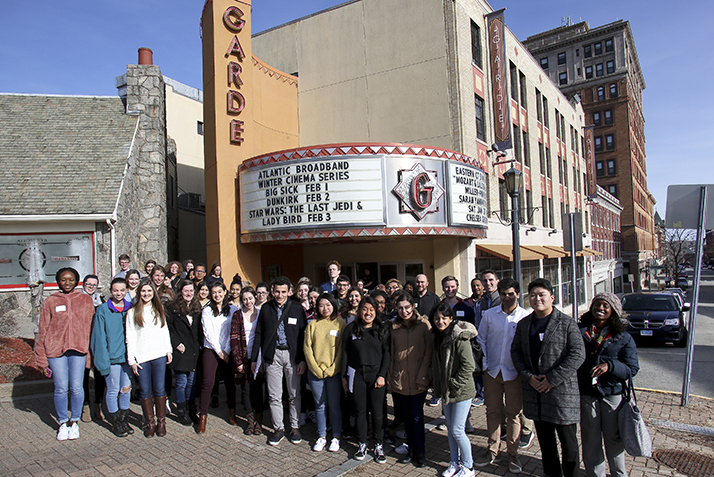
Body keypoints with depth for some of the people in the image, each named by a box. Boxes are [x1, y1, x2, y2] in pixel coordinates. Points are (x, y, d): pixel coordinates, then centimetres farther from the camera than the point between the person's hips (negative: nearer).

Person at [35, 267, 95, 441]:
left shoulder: (86, 300, 7)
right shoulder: (50, 301, 6)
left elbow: (90, 327, 7)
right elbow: (43, 331, 7)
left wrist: (90, 353, 1)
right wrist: (41, 359, 3)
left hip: (78, 349, 0)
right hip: (55, 350, 0)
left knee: (76, 388, 2)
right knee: (61, 389, 4)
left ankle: (75, 422, 21)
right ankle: (63, 423, 24)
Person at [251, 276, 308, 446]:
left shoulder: (297, 308, -1)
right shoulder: (266, 308, 5)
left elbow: (303, 335, -1)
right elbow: (259, 334, 8)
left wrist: (303, 360, -6)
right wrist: (254, 358, 6)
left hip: (292, 355, -1)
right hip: (272, 355, 1)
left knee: (294, 395, 9)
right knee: (274, 396, 7)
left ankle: (294, 427, 24)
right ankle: (278, 428, 21)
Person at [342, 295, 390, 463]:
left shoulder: (383, 329, 1)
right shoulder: (351, 329, 3)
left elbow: (387, 353, 1)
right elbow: (345, 353, 5)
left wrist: (382, 375, -7)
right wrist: (344, 376, 3)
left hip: (377, 375, -1)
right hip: (356, 374, 1)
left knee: (377, 412, 5)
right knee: (360, 411, 9)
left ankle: (379, 446, 19)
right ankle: (362, 444, 24)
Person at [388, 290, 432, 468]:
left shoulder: (423, 324, -4)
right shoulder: (394, 327, 6)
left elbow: (429, 351, -6)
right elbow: (392, 353, 10)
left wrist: (422, 376, -11)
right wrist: (390, 377, 6)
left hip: (418, 380, -3)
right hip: (399, 380, 3)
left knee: (417, 416, 0)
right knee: (407, 416, 12)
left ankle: (420, 452, 18)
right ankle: (411, 449, 27)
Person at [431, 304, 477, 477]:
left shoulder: (460, 337, -19)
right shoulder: (439, 337, 6)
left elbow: (469, 365, -22)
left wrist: (454, 383, -17)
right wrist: (439, 386, 11)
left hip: (461, 391, -7)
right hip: (446, 391, 7)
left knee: (457, 430, 0)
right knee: (450, 427, 15)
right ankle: (455, 463, 31)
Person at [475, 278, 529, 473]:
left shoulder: (526, 317, -5)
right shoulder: (489, 314, 2)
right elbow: (481, 339, 8)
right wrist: (485, 364, 1)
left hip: (514, 372, -2)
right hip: (492, 371, 2)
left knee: (513, 413, 8)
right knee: (492, 411, 10)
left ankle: (512, 453, 23)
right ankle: (492, 451, 25)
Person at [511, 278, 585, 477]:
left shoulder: (567, 323, -8)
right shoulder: (523, 324, 8)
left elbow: (578, 354, -13)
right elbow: (515, 351, 9)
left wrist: (552, 379, -15)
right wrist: (528, 377, -5)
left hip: (562, 391, -5)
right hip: (534, 390, 5)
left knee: (568, 440, 6)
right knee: (544, 438, 17)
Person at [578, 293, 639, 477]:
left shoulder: (623, 338, -1)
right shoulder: (580, 333, -1)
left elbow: (632, 369, -5)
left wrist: (610, 366, -23)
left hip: (612, 394, 0)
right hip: (586, 394, 1)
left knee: (614, 438, 10)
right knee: (590, 439, 10)